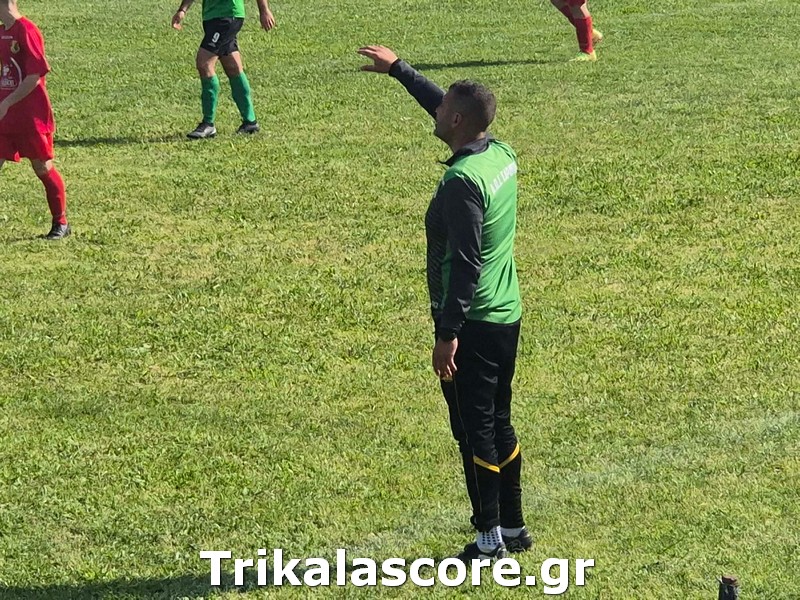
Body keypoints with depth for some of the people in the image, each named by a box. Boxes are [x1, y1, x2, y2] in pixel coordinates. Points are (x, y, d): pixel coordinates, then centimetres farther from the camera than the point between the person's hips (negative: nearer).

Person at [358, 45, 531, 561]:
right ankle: (514, 528, 25)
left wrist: (447, 335, -21)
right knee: (499, 424, 17)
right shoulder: (501, 155, 4)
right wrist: (397, 69, 29)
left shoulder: (463, 181, -22)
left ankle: (490, 538, 9)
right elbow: (441, 106, 21)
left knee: (474, 431, 1)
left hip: (472, 323, -9)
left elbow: (465, 265, -24)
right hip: (507, 315, 9)